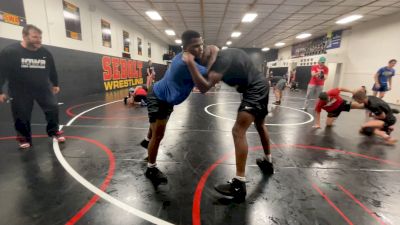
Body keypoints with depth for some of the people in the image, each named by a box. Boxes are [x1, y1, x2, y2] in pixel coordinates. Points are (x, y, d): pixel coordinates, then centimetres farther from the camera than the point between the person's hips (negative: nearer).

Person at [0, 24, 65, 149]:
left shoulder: (45, 53, -2)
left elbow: (52, 70, 12)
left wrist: (55, 84, 17)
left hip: (43, 89, 2)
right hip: (20, 92, -2)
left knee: (53, 108, 0)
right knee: (21, 116, 4)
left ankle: (54, 131, 20)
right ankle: (24, 138, 24)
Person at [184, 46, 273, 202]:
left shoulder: (221, 60, -17)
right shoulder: (229, 52, 11)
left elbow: (204, 88, -28)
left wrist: (191, 64, -29)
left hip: (255, 89, -10)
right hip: (262, 85, 11)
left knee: (238, 131, -17)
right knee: (260, 125, 25)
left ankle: (239, 185, -14)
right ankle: (268, 162, 45)